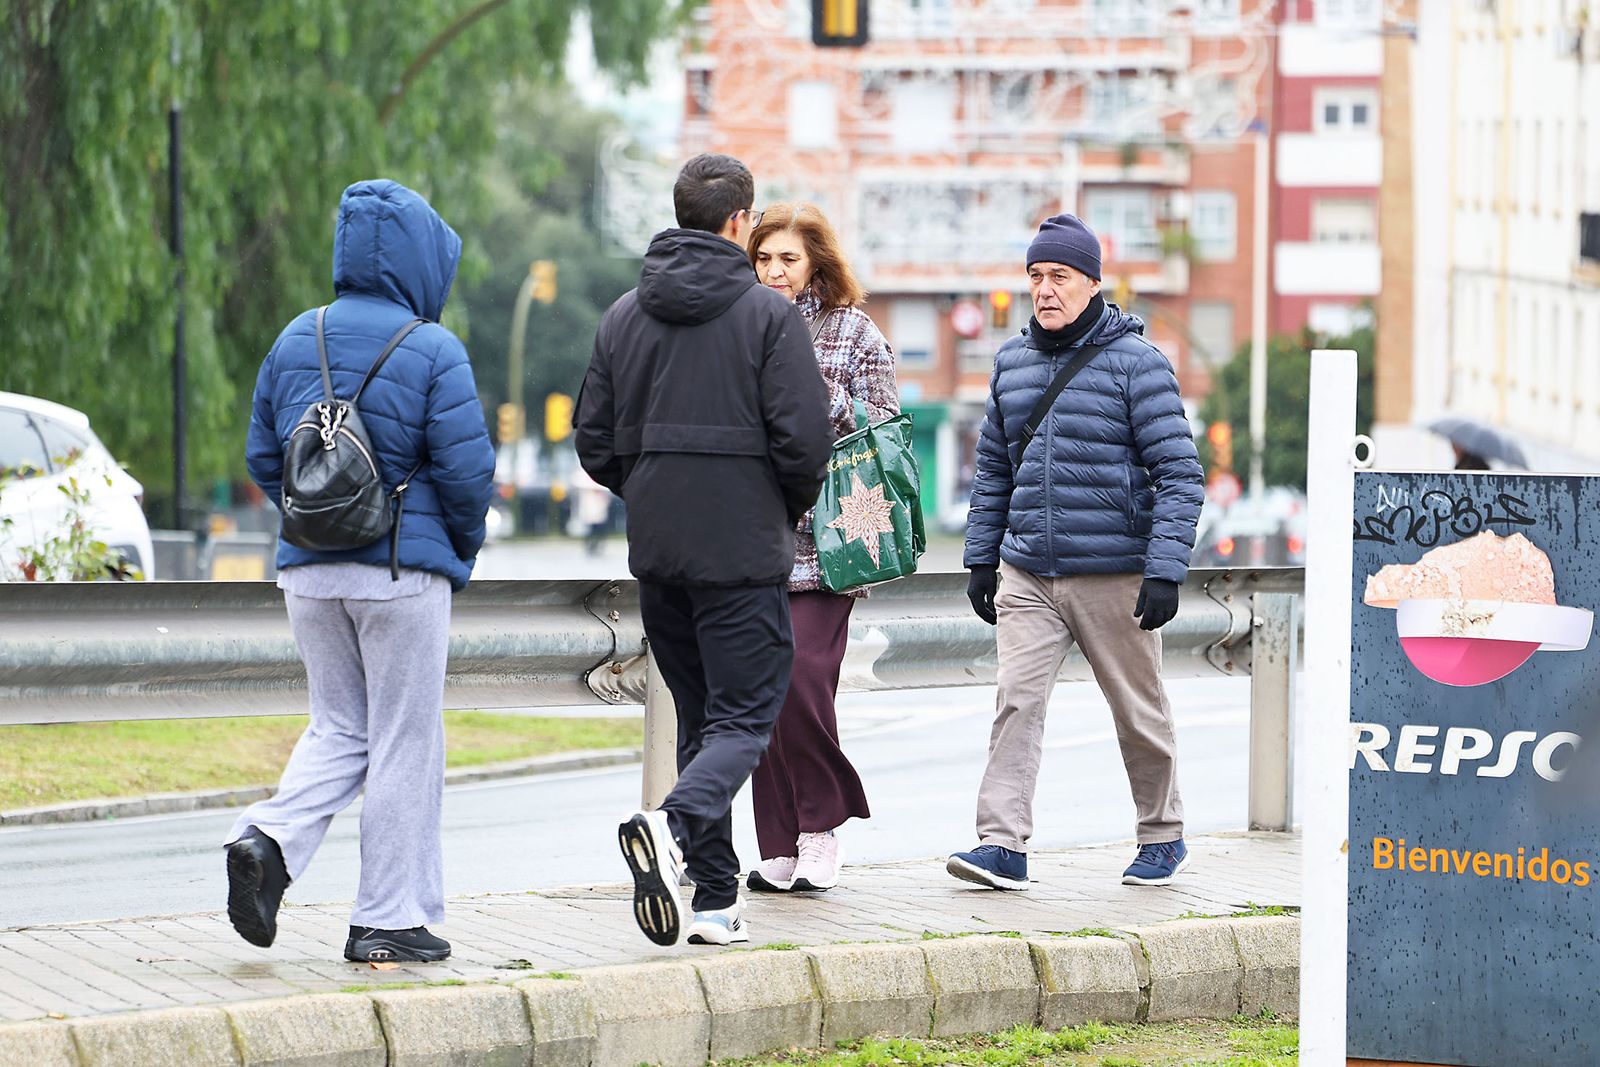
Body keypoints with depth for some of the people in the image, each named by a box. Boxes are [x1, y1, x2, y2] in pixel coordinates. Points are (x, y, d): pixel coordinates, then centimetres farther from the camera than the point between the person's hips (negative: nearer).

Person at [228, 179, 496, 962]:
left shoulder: (296, 341, 5)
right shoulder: (432, 352, -11)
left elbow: (262, 457, 9)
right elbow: (466, 469, -13)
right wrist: (463, 544, 5)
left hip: (310, 571, 5)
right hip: (404, 573, -5)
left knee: (338, 727, 16)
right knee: (404, 742, 4)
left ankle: (270, 838, -10)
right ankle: (389, 919, 7)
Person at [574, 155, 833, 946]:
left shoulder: (624, 316, 8)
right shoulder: (768, 314, -7)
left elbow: (594, 442, 8)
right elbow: (804, 438, -12)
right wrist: (788, 509, 6)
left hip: (656, 553, 5)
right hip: (742, 551, -5)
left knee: (699, 716, 13)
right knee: (744, 716, -3)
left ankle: (716, 900, 9)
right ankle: (674, 824, -31)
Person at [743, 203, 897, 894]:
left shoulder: (852, 331, 4)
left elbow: (882, 428, 1)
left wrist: (826, 396, -13)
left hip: (822, 534, -4)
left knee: (801, 674, -16)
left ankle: (822, 824, 1)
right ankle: (782, 851, 7)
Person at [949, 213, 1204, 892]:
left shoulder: (1136, 362, -7)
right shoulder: (1011, 362, 10)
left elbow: (1180, 473, -10)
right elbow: (993, 470, 19)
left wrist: (1165, 570, -17)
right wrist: (980, 560, 14)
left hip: (1113, 575, -4)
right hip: (1027, 575, 4)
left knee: (1138, 711, 8)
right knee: (1017, 699, -11)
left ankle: (1164, 838, 25)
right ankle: (1003, 845, -16)